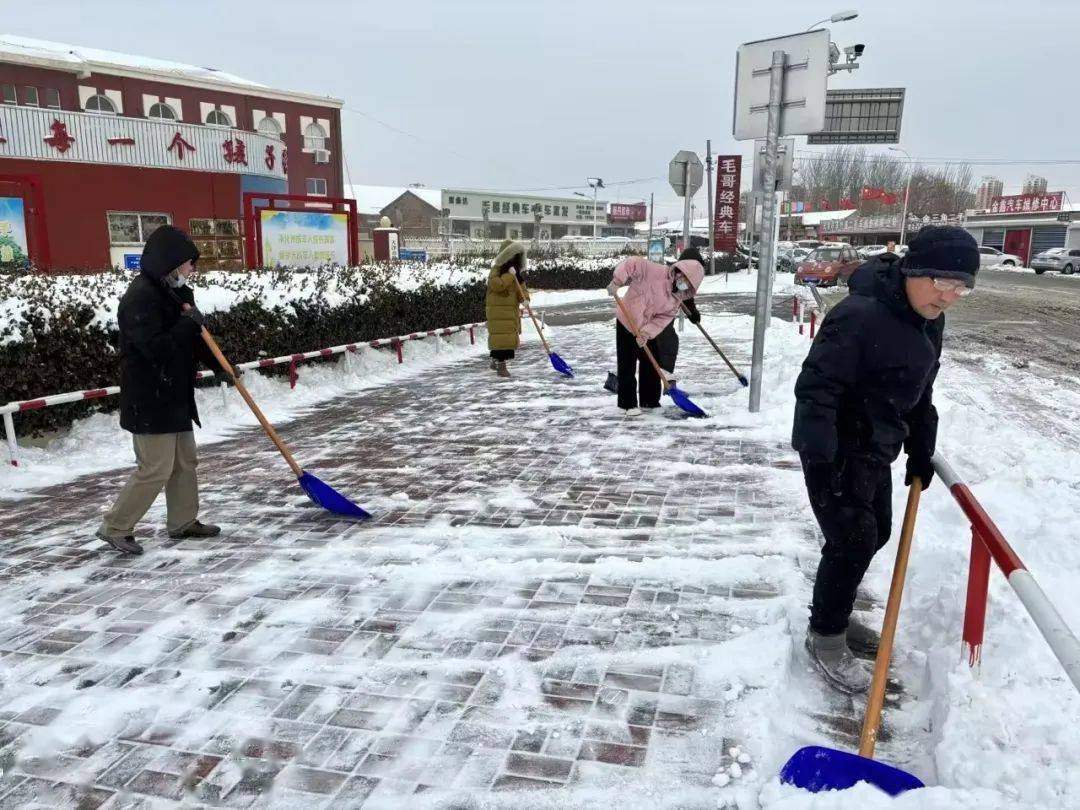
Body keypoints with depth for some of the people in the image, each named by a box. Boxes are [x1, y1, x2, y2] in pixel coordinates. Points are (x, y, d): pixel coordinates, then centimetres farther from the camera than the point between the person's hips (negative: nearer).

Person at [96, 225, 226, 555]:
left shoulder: (173, 292, 11)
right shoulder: (140, 297, -19)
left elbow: (192, 341, 20)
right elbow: (156, 347, -28)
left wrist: (220, 365, 11)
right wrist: (190, 322, -18)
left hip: (174, 396, 10)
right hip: (150, 401, -10)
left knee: (185, 462, 16)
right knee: (156, 469, -5)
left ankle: (183, 521, 29)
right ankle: (115, 528, 10)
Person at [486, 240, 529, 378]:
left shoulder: (517, 271, 12)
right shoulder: (497, 269, -10)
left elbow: (521, 288, 11)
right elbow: (495, 285, -25)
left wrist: (525, 296, -11)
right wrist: (509, 275, -24)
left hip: (512, 309, 8)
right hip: (498, 309, -8)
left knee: (509, 335, 13)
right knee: (501, 335, -11)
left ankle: (495, 361, 29)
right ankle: (501, 365, -8)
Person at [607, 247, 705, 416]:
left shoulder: (678, 297, -4)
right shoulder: (655, 272, -23)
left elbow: (663, 318, -10)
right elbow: (631, 263, -28)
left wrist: (646, 333, -24)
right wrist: (617, 281, -39)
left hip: (648, 331, 6)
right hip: (626, 323, -6)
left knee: (652, 364, 11)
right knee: (627, 366, -3)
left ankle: (650, 401, 25)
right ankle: (628, 404, 6)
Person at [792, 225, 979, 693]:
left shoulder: (928, 321, 5)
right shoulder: (860, 316, -26)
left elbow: (919, 393, 17)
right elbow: (816, 387, -28)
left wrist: (921, 451, 18)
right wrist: (819, 459, -32)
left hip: (875, 450, 10)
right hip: (835, 451, -10)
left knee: (875, 533, 18)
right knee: (853, 541, -6)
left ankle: (835, 614, 38)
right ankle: (825, 637, 14)